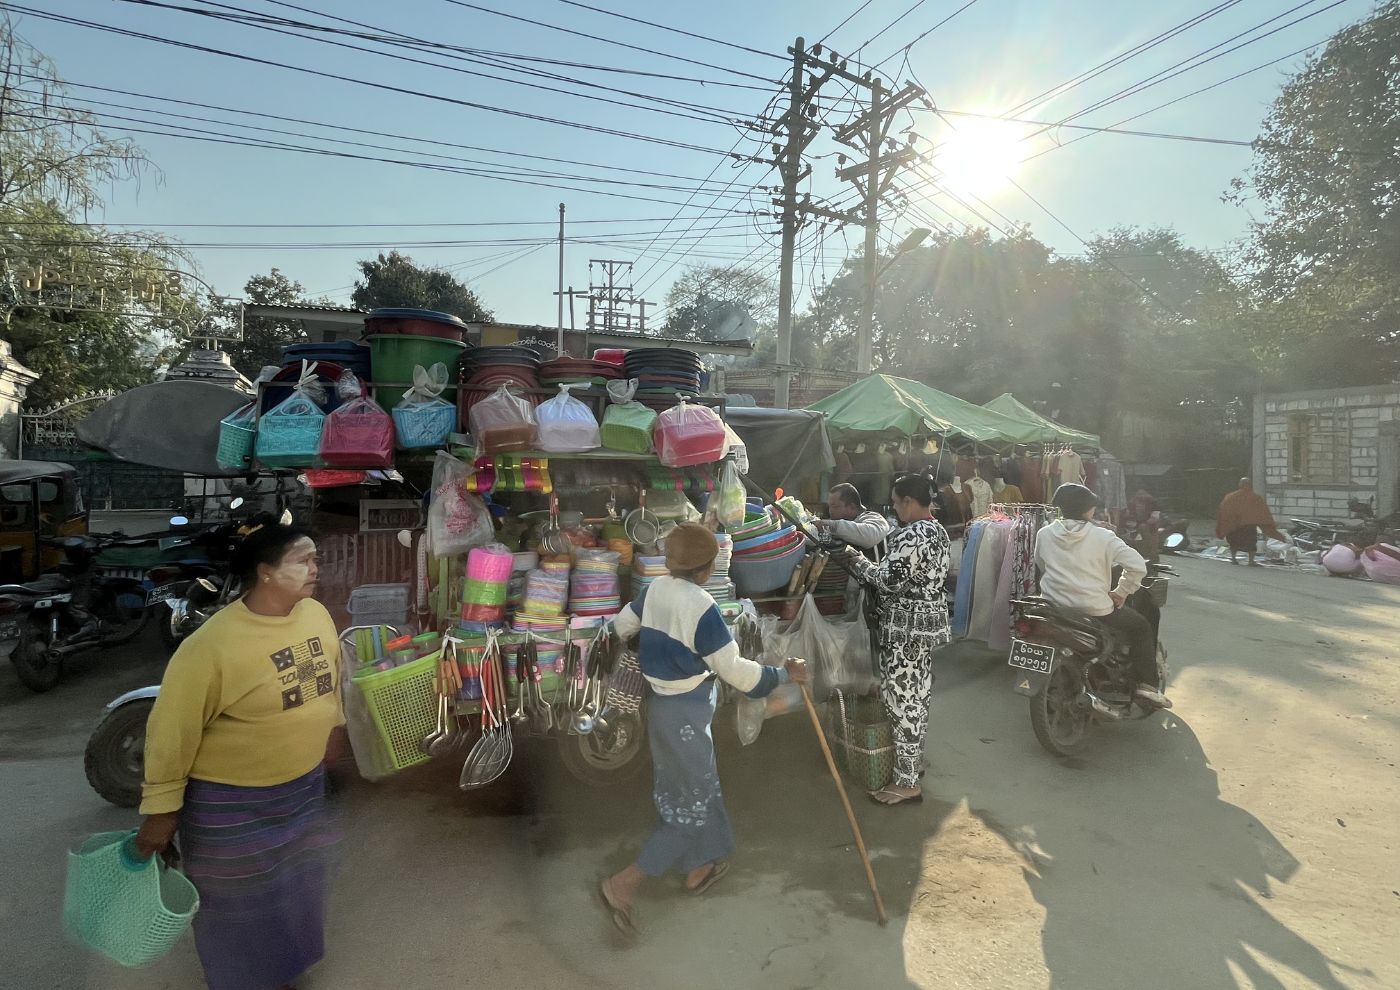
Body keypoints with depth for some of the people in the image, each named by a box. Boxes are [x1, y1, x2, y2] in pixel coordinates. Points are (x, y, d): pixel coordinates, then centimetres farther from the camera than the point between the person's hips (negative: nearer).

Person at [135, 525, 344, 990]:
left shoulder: (316, 614, -7)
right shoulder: (213, 644, -27)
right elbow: (172, 730, -18)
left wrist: (329, 730, 19)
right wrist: (161, 808, -12)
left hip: (304, 787, 6)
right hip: (232, 802, -6)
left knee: (294, 885, 25)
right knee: (239, 901, 15)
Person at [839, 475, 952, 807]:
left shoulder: (910, 536, -22)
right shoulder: (937, 530, 9)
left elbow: (891, 581, -25)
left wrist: (858, 561, -11)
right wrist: (876, 563, 12)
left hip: (906, 627, -10)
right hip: (930, 621, 10)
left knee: (902, 698, -2)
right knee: (919, 692, 21)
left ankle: (907, 783, 7)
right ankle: (915, 760, 36)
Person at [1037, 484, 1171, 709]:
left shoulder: (1043, 534, 0)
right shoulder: (1102, 536, -9)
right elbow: (1137, 565, -13)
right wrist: (1120, 593, -1)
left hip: (1053, 606, 4)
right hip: (1095, 611, -4)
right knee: (1142, 628, 20)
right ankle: (1146, 686, 12)